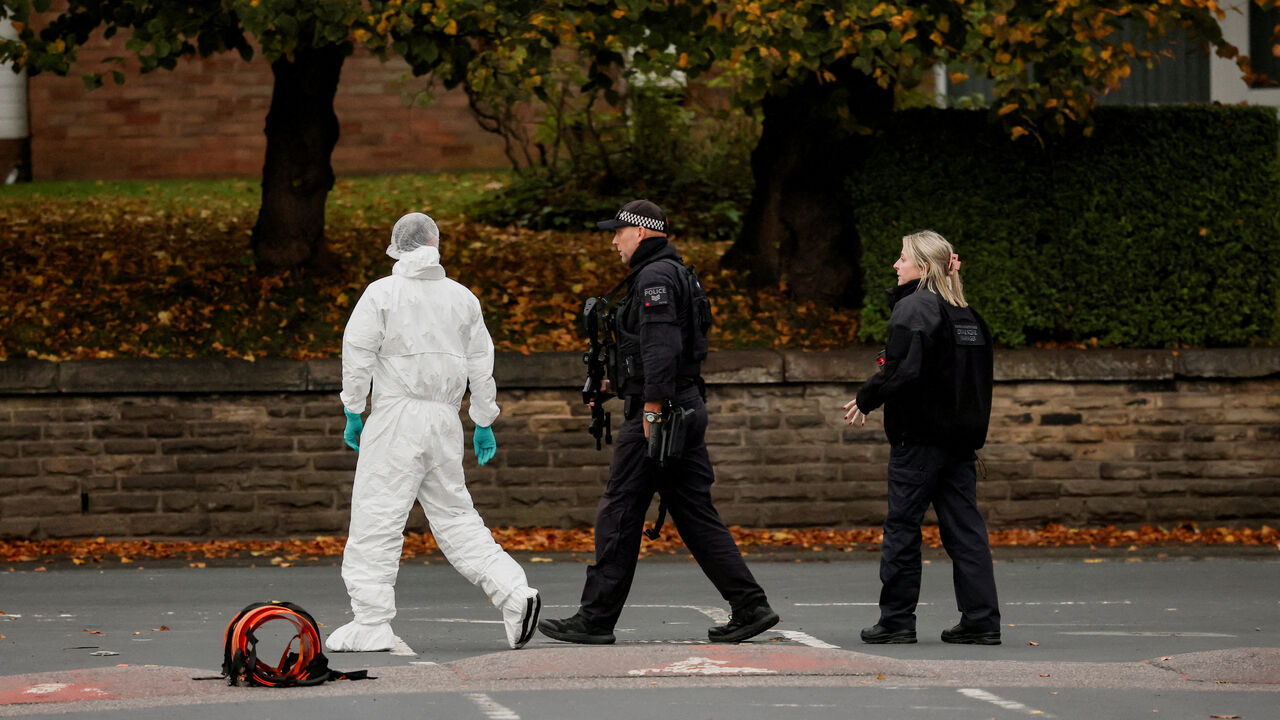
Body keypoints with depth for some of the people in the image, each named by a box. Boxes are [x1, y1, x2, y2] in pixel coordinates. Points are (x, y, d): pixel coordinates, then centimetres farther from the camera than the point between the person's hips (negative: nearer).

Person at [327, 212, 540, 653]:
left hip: (397, 415, -5)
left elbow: (358, 353, -7)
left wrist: (353, 412, 2)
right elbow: (481, 363, 13)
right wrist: (484, 423, 21)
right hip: (445, 419, 5)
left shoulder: (382, 293, -3)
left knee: (376, 518, -3)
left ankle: (371, 625, -5)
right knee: (455, 517, 13)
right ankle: (514, 593, -1)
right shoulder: (462, 298, 10)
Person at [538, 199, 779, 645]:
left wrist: (652, 409, -26)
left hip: (656, 411, -10)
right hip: (688, 408, 10)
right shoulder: (680, 274, 20)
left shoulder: (654, 277, -12)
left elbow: (660, 345, -23)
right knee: (696, 514, 9)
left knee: (619, 513, -4)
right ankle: (750, 607, 3)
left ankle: (595, 620, -1)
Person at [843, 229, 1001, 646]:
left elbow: (903, 371, -20)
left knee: (902, 526, 0)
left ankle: (896, 620, 3)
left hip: (920, 435, -8)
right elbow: (976, 379, 17)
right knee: (964, 527, 6)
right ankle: (981, 621, 2)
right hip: (962, 436, 8)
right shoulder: (967, 315, 14)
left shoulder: (914, 308, -11)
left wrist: (866, 400, -8)